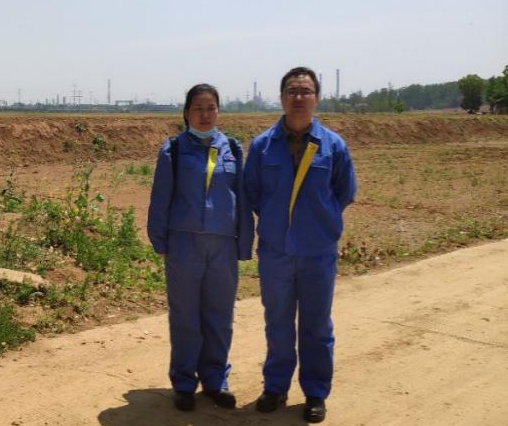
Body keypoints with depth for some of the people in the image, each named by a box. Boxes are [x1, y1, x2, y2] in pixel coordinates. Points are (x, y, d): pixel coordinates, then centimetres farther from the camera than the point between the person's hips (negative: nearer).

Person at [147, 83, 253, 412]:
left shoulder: (232, 149, 6)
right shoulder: (174, 149, 1)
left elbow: (242, 200, 8)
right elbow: (161, 200, 3)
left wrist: (244, 245, 5)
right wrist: (160, 243, -1)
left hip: (223, 245, 2)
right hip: (184, 243, -2)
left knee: (219, 317, 9)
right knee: (185, 317, 7)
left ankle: (215, 380, 24)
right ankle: (184, 384, 19)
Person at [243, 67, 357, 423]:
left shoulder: (334, 145, -3)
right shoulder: (262, 144, -2)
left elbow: (345, 193, 9)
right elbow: (251, 191, 10)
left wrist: (321, 219, 6)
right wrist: (273, 218, 7)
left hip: (319, 252, -1)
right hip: (275, 251, 1)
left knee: (317, 326, 9)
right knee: (278, 324, 14)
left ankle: (316, 393, 23)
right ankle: (276, 386, 29)